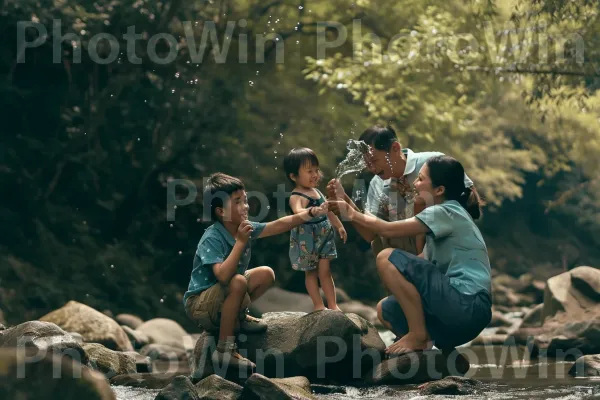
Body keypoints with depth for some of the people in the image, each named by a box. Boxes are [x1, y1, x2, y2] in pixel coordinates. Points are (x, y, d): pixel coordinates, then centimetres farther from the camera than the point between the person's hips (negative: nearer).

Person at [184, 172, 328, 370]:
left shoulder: (245, 228, -5)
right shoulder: (212, 239, -27)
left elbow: (281, 225, -5)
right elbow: (223, 276, -41)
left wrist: (311, 213, -16)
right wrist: (240, 242, -38)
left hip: (222, 296, 8)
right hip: (199, 305, -8)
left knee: (265, 274, 4)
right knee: (238, 282, -34)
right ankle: (224, 349, -27)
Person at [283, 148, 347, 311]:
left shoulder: (316, 191, 8)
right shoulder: (297, 197, -18)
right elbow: (298, 212, -40)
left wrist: (339, 225, 30)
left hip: (324, 236, 6)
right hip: (307, 239, -6)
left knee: (325, 271, 7)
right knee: (311, 273, 6)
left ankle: (332, 304, 8)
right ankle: (318, 305, 12)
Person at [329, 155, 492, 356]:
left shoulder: (446, 212, -9)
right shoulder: (448, 215, 20)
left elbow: (388, 229, -12)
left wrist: (352, 215, 3)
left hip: (467, 305, -10)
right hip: (462, 307, 10)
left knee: (387, 259, -12)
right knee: (387, 309, 22)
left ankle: (418, 336, -9)